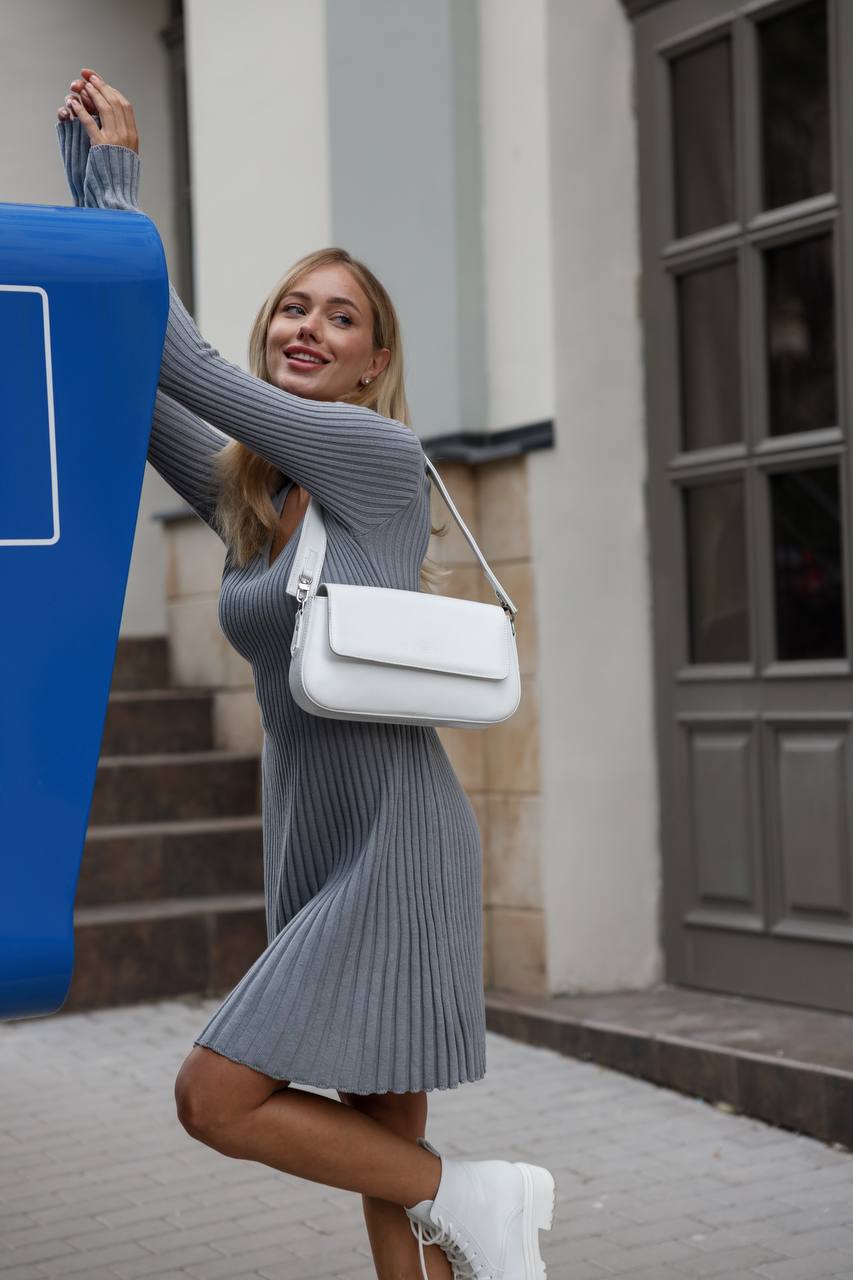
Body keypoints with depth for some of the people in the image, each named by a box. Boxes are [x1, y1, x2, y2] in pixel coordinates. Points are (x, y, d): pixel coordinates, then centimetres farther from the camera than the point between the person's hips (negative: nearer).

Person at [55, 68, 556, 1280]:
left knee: (216, 1097, -9)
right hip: (309, 838, 8)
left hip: (395, 836, -8)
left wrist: (120, 176, -4)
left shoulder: (381, 456, -10)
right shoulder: (243, 489, 10)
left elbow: (182, 360, -11)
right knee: (381, 1143, 11)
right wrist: (90, 183, 0)